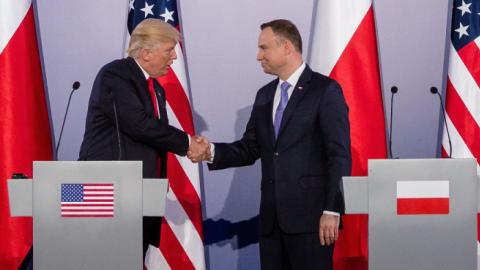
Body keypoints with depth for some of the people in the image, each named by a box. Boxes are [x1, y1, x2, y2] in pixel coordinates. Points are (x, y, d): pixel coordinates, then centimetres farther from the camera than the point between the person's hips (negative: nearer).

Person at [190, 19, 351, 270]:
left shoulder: (325, 90, -5)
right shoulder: (265, 95, 16)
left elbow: (339, 155, -9)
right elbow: (249, 148, 14)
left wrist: (332, 211, -15)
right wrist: (212, 152, -4)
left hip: (310, 214, -6)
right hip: (271, 216, 6)